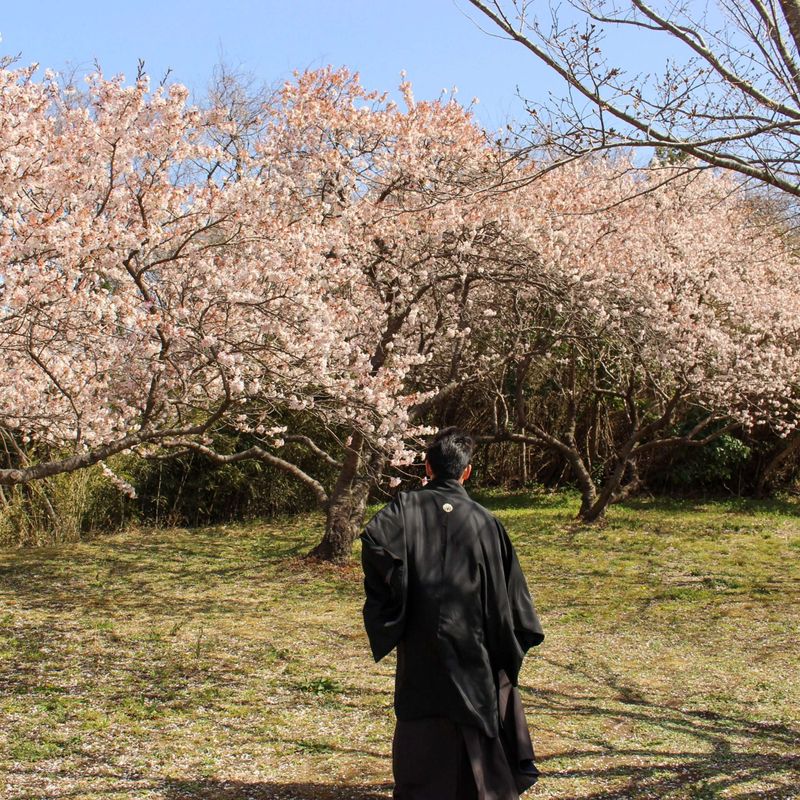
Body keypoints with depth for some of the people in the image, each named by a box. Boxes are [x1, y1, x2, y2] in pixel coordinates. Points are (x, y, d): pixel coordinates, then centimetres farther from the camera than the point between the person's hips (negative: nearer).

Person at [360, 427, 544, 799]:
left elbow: (374, 539, -25)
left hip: (421, 646, -1)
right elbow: (509, 587, 2)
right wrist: (513, 645, 13)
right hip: (473, 648, 1)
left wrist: (392, 603, -12)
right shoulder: (485, 521, 0)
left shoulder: (406, 506, -5)